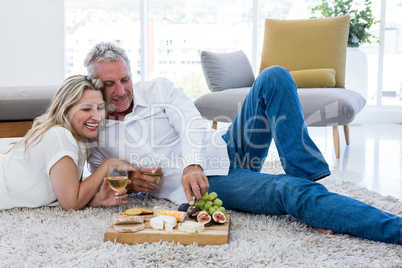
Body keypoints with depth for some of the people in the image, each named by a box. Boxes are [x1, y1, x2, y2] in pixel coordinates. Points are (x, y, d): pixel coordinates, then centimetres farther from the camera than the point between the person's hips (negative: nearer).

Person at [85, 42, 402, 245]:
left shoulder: (158, 88, 7)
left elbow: (193, 125, -5)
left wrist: (193, 165, -26)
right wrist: (126, 184, -8)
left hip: (226, 152, 4)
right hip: (204, 184, -4)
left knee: (274, 78, -17)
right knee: (291, 192, -30)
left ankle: (305, 176, -20)